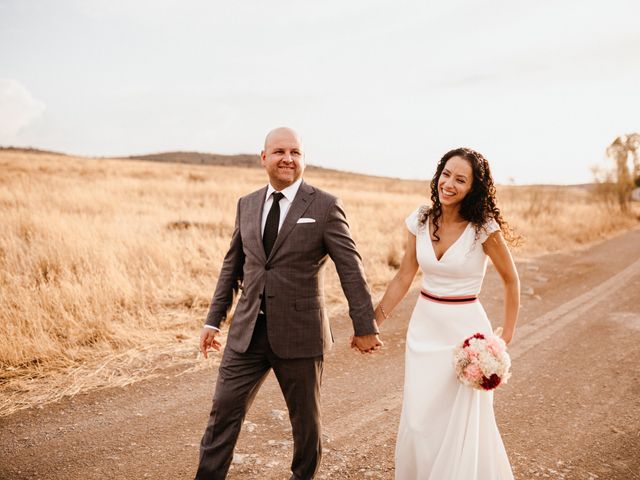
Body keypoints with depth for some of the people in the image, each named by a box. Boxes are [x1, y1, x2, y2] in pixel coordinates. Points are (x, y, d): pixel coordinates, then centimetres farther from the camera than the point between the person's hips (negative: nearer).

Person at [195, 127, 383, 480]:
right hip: (247, 331, 3)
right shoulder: (247, 205, 7)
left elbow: (350, 268, -6)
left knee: (305, 416, 15)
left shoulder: (325, 206, -7)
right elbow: (232, 265, 13)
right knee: (224, 409, 4)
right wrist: (214, 320, 12)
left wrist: (364, 327, -5)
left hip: (299, 332, -3)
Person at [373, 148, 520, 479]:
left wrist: (507, 336, -3)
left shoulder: (484, 228, -13)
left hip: (465, 330, -4)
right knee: (418, 421, 10)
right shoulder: (420, 221, -2)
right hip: (423, 328, 4)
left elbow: (511, 280, -1)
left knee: (461, 424, 4)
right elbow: (404, 277, 5)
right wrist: (373, 322, 4)